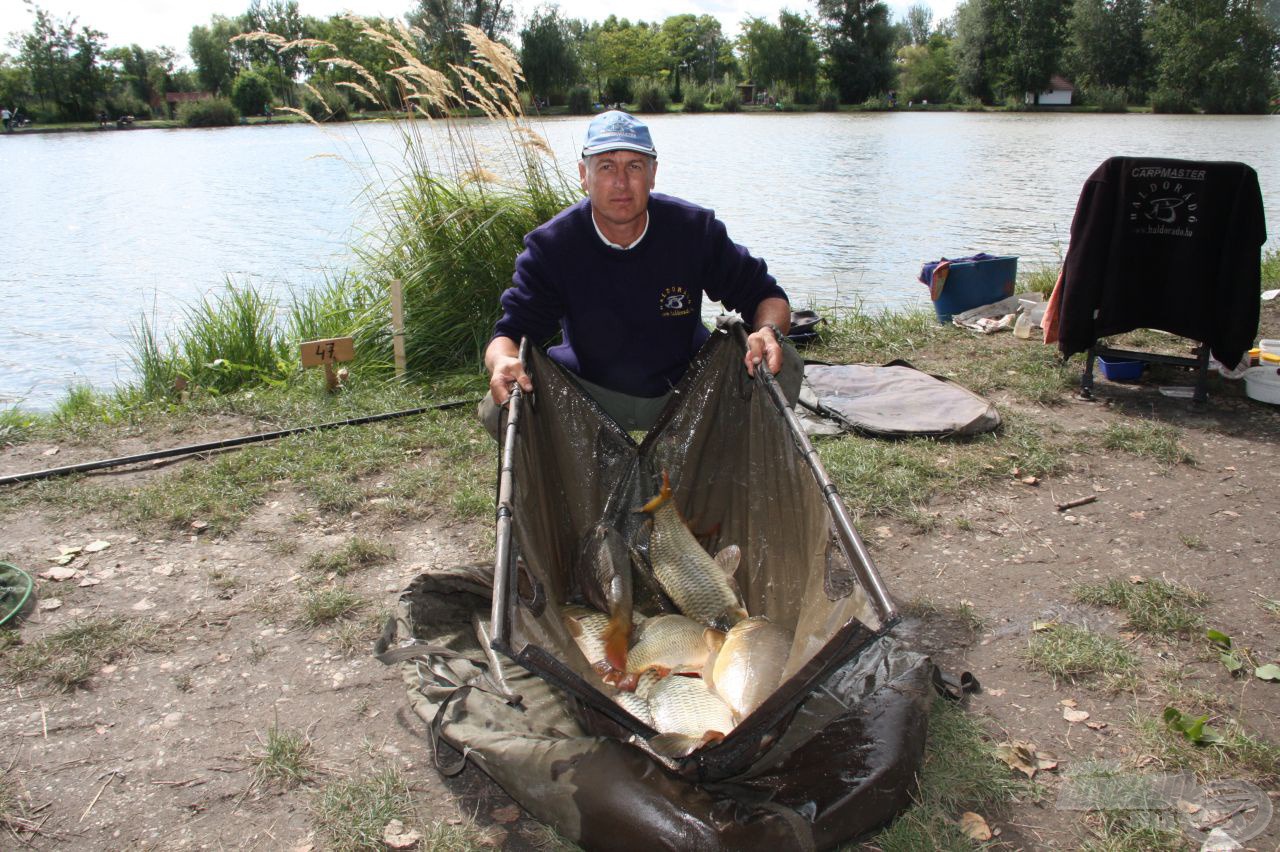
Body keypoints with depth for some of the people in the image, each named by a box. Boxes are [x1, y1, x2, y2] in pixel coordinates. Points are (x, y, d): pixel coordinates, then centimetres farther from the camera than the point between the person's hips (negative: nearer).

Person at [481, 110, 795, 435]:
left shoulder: (696, 229, -11)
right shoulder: (550, 245, -13)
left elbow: (766, 295, -4)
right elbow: (512, 331, -16)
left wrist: (768, 332, -29)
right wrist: (504, 360, -42)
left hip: (686, 389, 1)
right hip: (589, 393, -1)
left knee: (784, 366, -19)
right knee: (499, 411, -26)